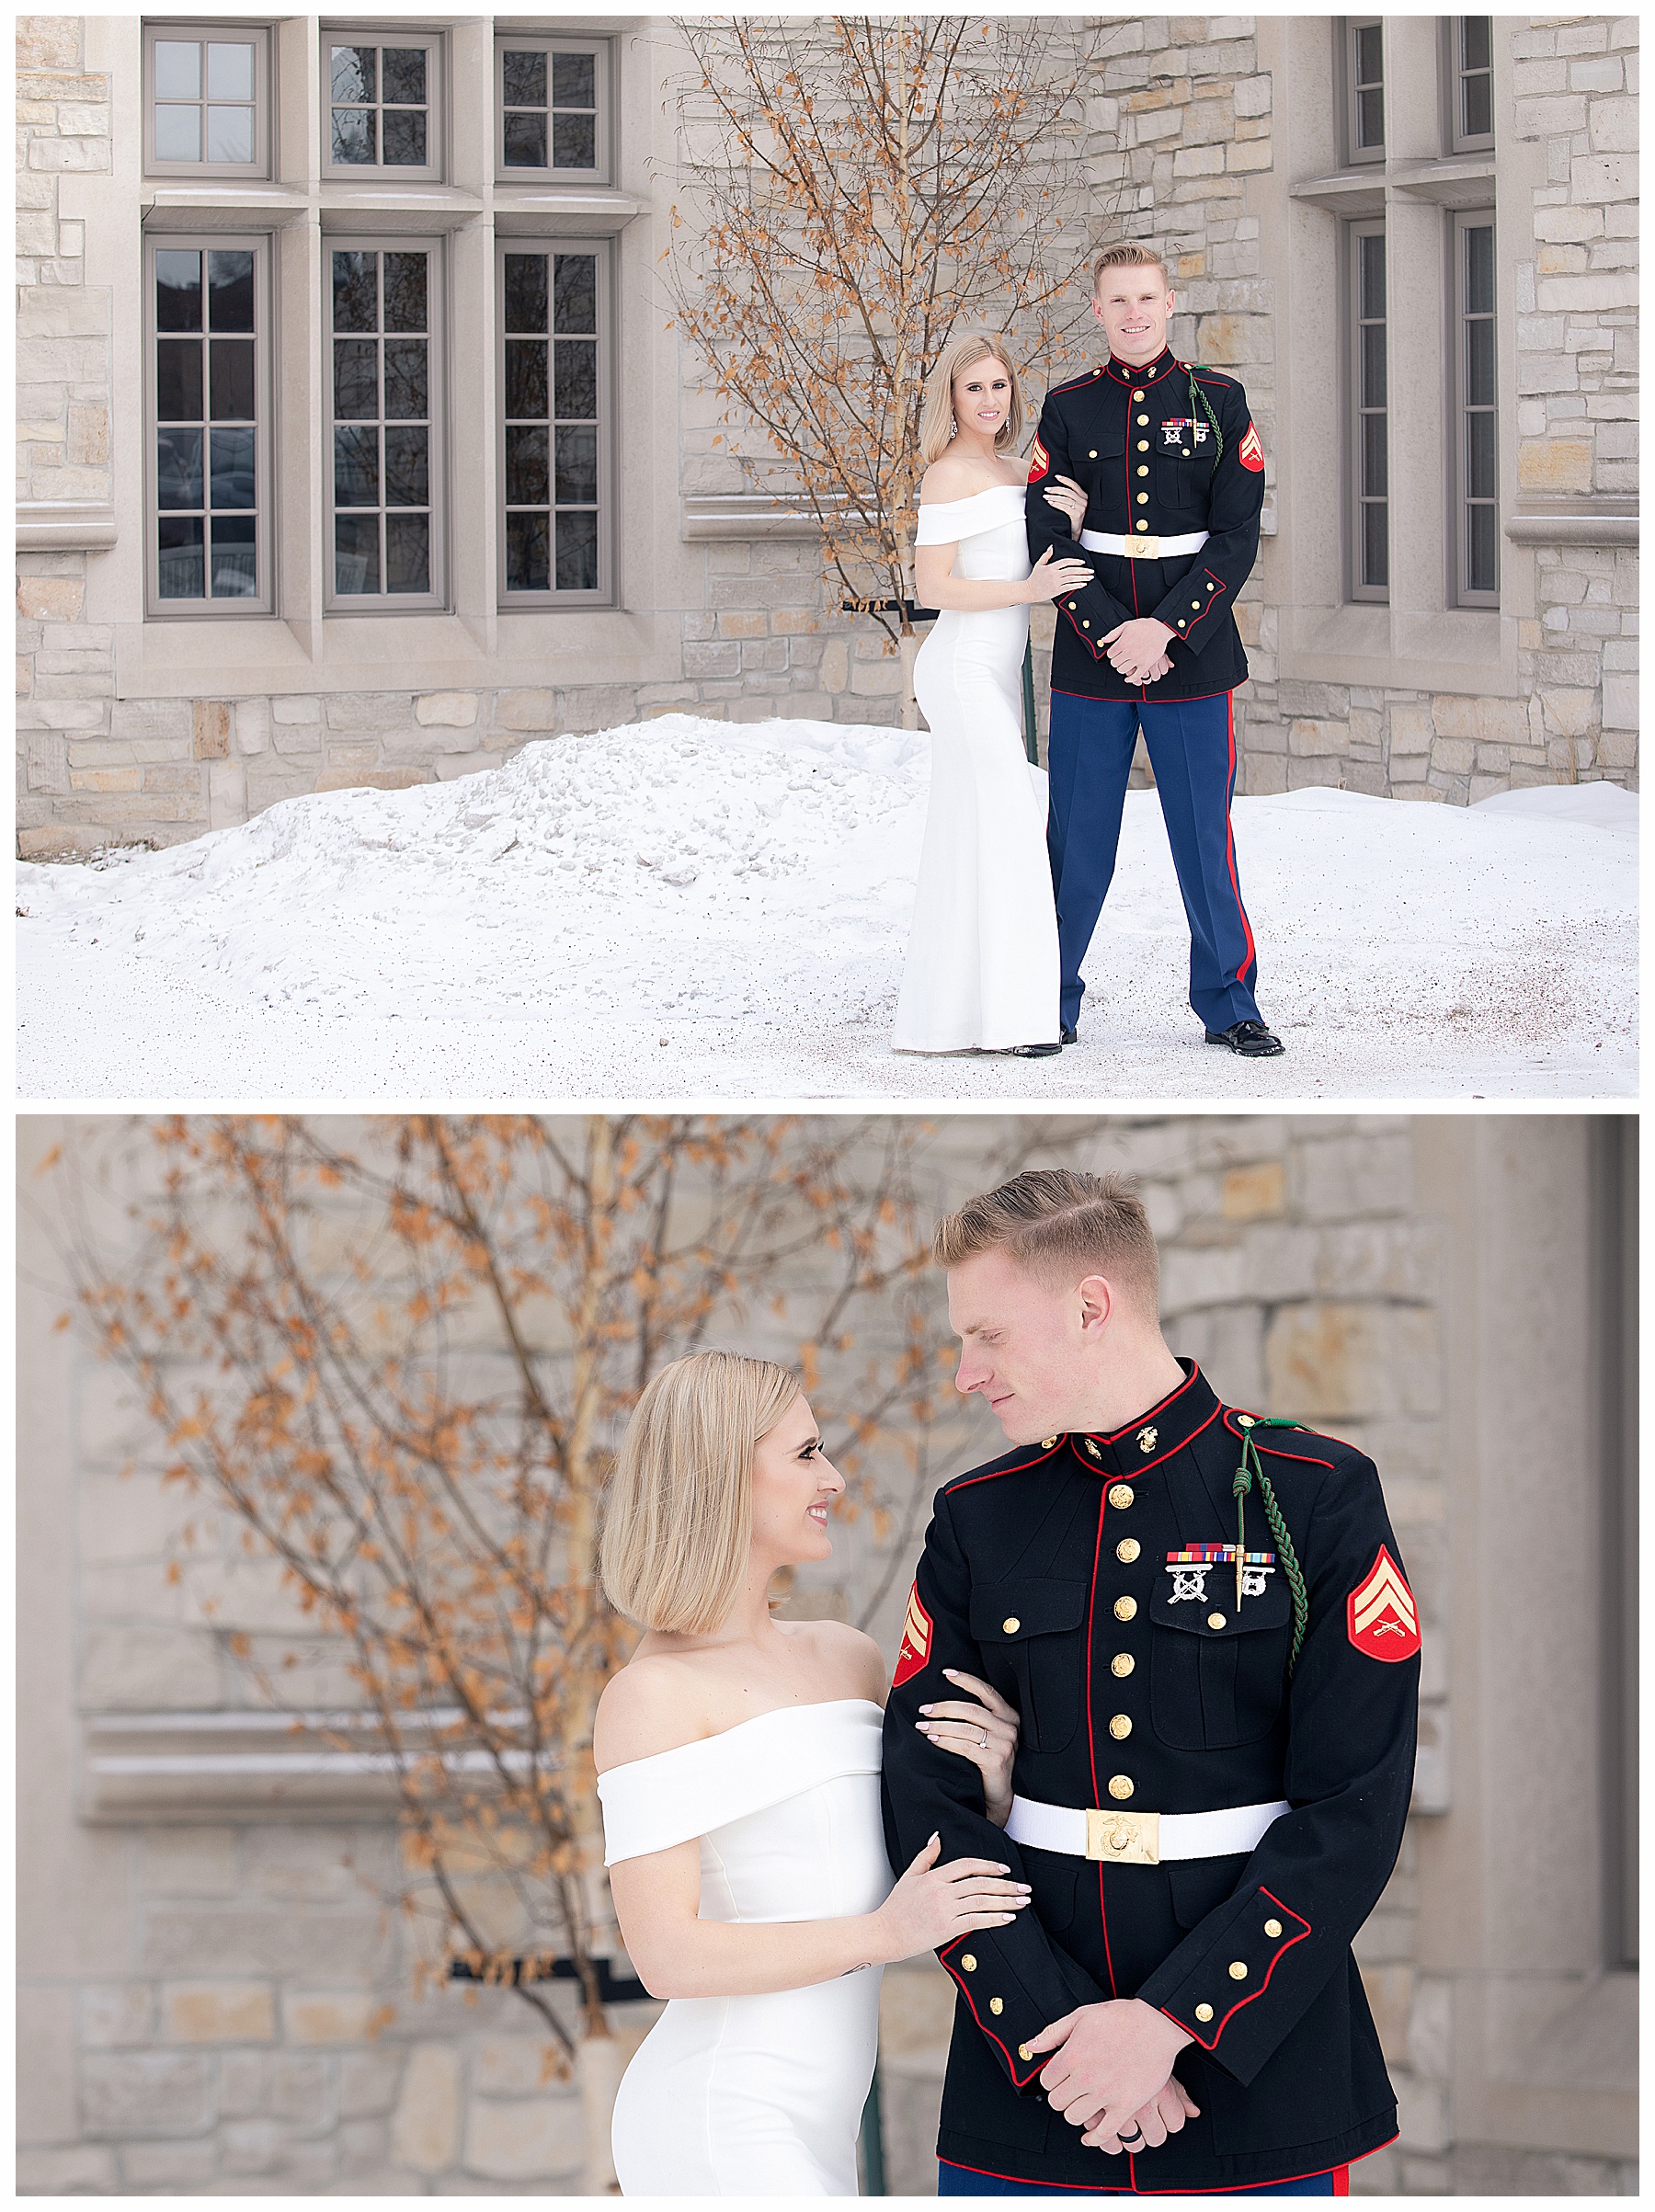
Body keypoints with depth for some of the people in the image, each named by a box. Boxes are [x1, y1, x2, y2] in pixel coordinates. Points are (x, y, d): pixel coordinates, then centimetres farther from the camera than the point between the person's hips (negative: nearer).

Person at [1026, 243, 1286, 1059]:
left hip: (1192, 656, -1)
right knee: (1075, 841, 3)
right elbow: (1047, 538, 1)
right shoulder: (1067, 409, 6)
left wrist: (1165, 628, -12)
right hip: (1090, 658, 1)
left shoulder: (1218, 403, 3)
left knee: (1205, 839, 2)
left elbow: (1237, 537, -1)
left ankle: (1228, 1004, 14)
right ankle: (1050, 1004, 14)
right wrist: (1108, 635, -11)